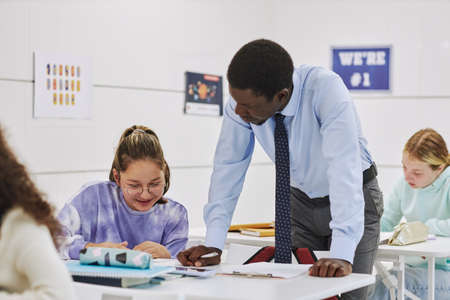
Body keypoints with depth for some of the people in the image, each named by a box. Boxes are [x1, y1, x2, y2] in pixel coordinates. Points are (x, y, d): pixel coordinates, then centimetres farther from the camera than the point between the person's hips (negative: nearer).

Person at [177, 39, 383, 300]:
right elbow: (228, 168, -15)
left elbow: (344, 168, -42)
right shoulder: (243, 102, -21)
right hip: (303, 199, 4)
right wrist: (213, 245, -23)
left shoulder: (325, 90, -34)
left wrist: (342, 255, -50)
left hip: (353, 198, -3)